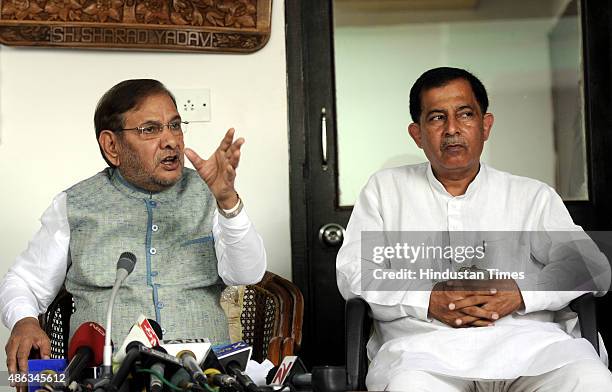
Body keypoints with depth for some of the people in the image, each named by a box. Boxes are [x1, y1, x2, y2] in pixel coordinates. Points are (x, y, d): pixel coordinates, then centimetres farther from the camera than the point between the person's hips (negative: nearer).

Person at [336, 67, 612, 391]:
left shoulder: (534, 196, 20)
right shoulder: (385, 189, 20)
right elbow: (352, 272, 9)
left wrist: (520, 293, -10)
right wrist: (427, 300, -8)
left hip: (525, 339, 2)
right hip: (424, 343, -1)